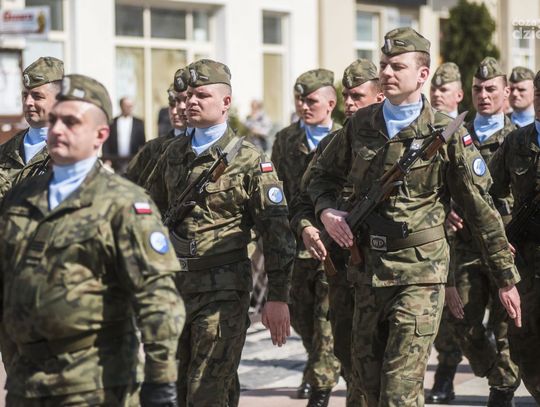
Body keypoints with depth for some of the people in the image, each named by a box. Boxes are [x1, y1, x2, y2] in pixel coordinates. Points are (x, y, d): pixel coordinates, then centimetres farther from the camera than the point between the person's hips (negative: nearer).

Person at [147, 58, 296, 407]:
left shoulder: (249, 161, -6)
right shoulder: (175, 154, 11)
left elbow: (278, 233, -8)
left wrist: (278, 298, -12)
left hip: (223, 290, -6)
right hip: (175, 286, 6)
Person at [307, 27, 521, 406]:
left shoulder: (447, 133, -6)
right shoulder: (360, 125, 5)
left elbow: (481, 208, -2)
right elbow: (324, 173, 21)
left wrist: (507, 277, 0)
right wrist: (326, 209, -1)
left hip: (420, 274, -5)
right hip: (367, 271, 5)